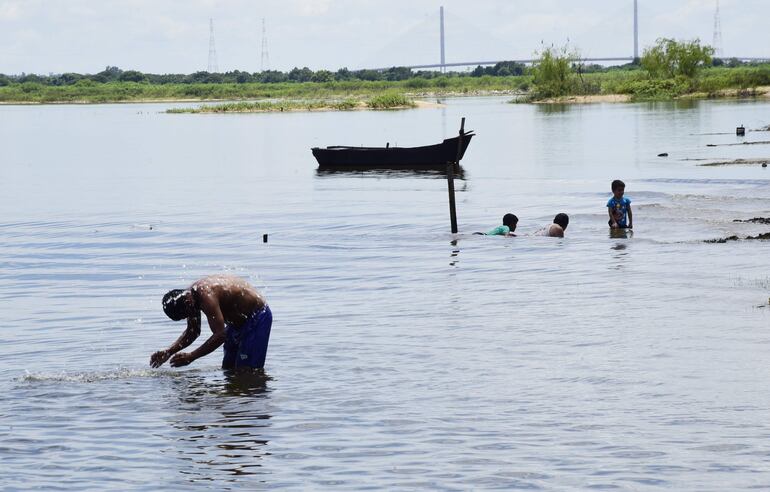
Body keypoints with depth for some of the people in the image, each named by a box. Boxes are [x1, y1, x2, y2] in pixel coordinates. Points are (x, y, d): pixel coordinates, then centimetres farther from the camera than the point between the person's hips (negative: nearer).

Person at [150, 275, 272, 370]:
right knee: (228, 369, 11)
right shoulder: (189, 297, -4)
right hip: (239, 321, 10)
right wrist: (168, 352, -2)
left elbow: (220, 335, -37)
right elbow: (192, 332, 9)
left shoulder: (205, 296, -34)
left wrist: (191, 356, -36)